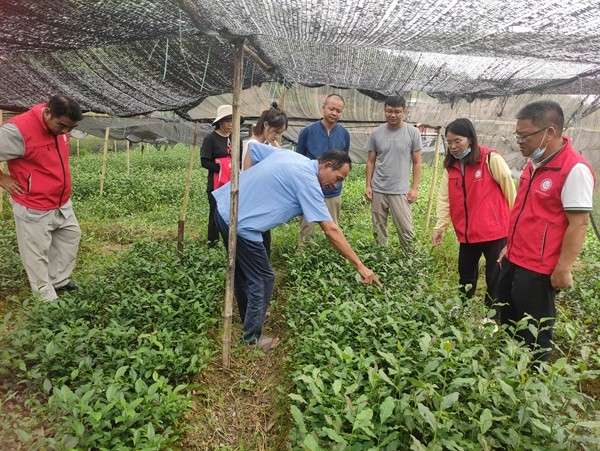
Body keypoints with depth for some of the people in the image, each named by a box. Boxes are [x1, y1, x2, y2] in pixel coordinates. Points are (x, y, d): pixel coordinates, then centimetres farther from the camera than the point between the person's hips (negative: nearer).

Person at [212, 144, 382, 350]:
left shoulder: (288, 155, 9)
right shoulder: (308, 181, -16)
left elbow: (252, 148, 19)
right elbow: (331, 230, -18)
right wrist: (360, 266, -14)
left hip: (224, 206, 10)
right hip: (241, 223, -10)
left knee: (242, 272, 24)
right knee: (262, 280, 5)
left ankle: (248, 320, 44)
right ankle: (252, 338, 20)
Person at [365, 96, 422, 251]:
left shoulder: (413, 133, -2)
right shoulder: (376, 133, 2)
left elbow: (416, 162, 2)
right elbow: (370, 162, 8)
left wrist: (415, 188, -3)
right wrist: (368, 186, 4)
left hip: (400, 190, -2)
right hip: (378, 189, 2)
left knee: (406, 230, -1)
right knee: (379, 229, 11)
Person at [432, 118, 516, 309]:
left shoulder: (491, 159, -12)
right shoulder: (451, 166, 5)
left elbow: (509, 190, -7)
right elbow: (445, 199, 3)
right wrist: (439, 228, -3)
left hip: (494, 230, -5)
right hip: (466, 232, 6)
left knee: (496, 277, 5)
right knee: (466, 274, 19)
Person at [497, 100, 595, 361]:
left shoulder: (575, 170, -20)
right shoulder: (534, 163, 7)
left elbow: (578, 225, -19)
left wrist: (563, 270, -17)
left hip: (537, 269, -9)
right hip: (512, 261, 9)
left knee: (533, 335, 11)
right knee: (507, 323, 23)